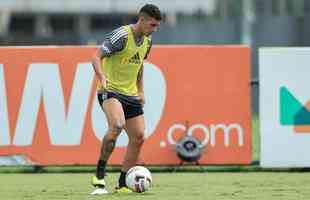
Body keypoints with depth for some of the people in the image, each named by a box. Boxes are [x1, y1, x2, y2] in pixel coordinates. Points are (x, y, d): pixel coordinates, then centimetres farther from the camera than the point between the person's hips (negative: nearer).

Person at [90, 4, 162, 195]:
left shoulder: (147, 40, 8)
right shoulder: (121, 35, -16)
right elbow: (97, 57, -19)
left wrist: (141, 91, 20)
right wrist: (102, 77, -36)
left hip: (130, 94, 8)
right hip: (110, 91, -8)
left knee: (138, 137, 2)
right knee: (117, 124, -32)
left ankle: (123, 184, 12)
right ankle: (99, 176, -24)